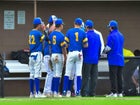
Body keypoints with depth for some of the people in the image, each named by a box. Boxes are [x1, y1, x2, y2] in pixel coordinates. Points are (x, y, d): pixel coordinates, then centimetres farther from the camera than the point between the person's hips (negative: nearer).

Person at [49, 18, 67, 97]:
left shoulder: (51, 34, 7)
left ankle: (53, 91, 14)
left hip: (52, 55, 7)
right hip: (59, 55, -7)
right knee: (58, 74, -3)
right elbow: (63, 48, -13)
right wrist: (65, 58, -5)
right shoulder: (61, 35, -13)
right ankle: (56, 92, -4)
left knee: (54, 74, 14)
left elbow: (50, 45, 12)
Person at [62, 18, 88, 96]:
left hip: (71, 53, 0)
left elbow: (66, 44, -1)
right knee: (78, 72, 3)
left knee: (67, 73, 3)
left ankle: (64, 91, 0)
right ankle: (78, 91, -1)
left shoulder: (69, 31, 0)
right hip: (79, 53, 0)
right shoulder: (83, 32, 0)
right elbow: (86, 45, -1)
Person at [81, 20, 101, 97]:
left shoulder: (86, 35, -8)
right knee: (94, 77, 6)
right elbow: (99, 48, 15)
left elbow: (84, 47, -10)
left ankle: (84, 92, -9)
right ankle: (92, 92, 6)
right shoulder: (97, 36, 12)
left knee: (86, 76, -5)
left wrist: (82, 56, -1)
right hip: (95, 59, 5)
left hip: (87, 59, -5)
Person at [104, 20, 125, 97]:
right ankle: (120, 92, 11)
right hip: (121, 59, 7)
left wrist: (105, 51, 7)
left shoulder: (111, 36, -11)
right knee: (119, 76, 10)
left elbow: (108, 48, -16)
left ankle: (114, 92, -10)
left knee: (113, 76, -6)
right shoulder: (121, 35, 14)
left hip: (113, 59, -7)